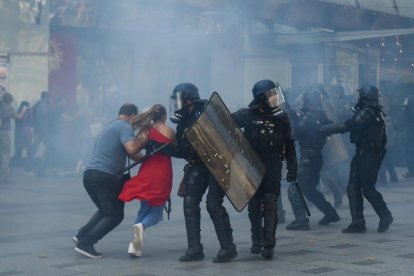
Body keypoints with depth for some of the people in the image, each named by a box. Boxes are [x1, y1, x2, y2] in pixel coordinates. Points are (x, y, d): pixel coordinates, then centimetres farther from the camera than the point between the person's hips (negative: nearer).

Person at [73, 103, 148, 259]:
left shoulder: (110, 126, 25)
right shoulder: (125, 126, -3)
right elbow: (131, 149, -19)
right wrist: (144, 139, -4)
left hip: (89, 174, 9)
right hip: (104, 176, -9)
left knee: (106, 210, 25)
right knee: (115, 215, 0)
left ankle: (82, 236, 12)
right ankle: (86, 243, -10)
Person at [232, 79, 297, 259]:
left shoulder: (281, 118, 1)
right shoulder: (247, 115, -4)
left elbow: (289, 145, 5)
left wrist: (292, 168, 3)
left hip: (272, 169, -1)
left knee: (269, 204, -8)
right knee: (254, 205, 8)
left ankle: (268, 245, -7)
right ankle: (257, 241, 23)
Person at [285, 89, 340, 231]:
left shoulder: (308, 117, -16)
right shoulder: (321, 115, 8)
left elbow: (295, 134, -18)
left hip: (308, 158, -9)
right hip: (317, 157, 9)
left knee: (294, 189, -7)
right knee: (309, 189, 23)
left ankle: (301, 220, -15)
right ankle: (330, 213, 27)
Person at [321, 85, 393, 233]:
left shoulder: (368, 113, -17)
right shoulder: (374, 112, 15)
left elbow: (347, 126, -20)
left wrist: (324, 129, -13)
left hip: (368, 155, -10)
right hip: (362, 154, 10)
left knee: (367, 188, -4)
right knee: (353, 187, 7)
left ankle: (385, 216, 10)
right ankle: (358, 223, 7)